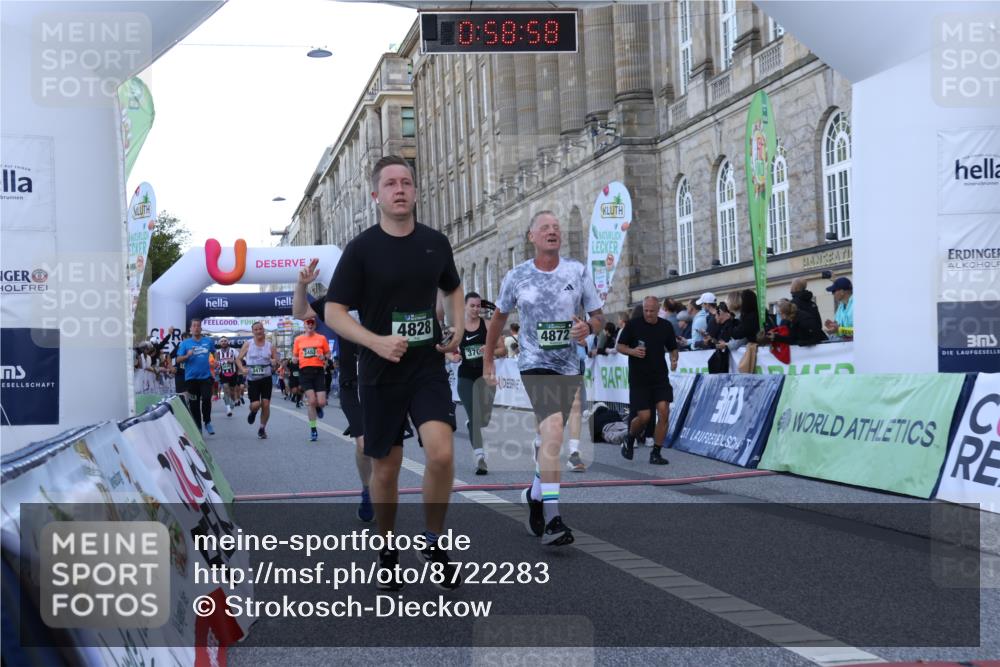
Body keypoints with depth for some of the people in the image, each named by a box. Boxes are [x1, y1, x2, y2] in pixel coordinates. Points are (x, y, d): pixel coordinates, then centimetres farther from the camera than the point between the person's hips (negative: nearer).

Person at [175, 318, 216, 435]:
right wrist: (187, 355, -18)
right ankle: (197, 427, 15)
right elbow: (178, 360, 0)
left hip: (206, 376, 0)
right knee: (194, 404, 5)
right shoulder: (185, 343, 2)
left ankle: (207, 422, 7)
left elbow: (214, 353, 24)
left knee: (206, 399, -14)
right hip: (191, 377, 0)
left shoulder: (209, 341, 5)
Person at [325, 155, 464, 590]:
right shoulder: (362, 248, -6)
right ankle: (387, 553, 28)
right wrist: (376, 342, -23)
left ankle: (433, 542, 6)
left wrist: (458, 328, 6)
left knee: (441, 454, -17)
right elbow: (333, 311, -7)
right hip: (380, 374, -1)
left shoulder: (436, 242, 5)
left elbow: (452, 289, 24)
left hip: (429, 367, 2)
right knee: (385, 470, 6)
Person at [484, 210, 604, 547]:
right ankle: (552, 519, -26)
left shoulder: (578, 271, 3)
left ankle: (535, 495, 39)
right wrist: (488, 360, 16)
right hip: (535, 364, -3)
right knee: (553, 430, -23)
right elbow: (498, 318, 16)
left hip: (569, 367, 3)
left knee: (551, 439, 13)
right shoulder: (517, 276, 2)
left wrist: (588, 327, -15)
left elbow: (599, 316, 8)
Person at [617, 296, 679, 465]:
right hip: (638, 379, -2)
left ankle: (656, 453, 0)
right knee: (644, 416, -6)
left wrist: (674, 360, -8)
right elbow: (620, 346, 1)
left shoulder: (666, 326, 3)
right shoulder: (633, 325, -4)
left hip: (660, 377, 2)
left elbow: (673, 348, 13)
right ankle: (629, 441, 26)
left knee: (664, 411, -12)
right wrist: (632, 351, -19)